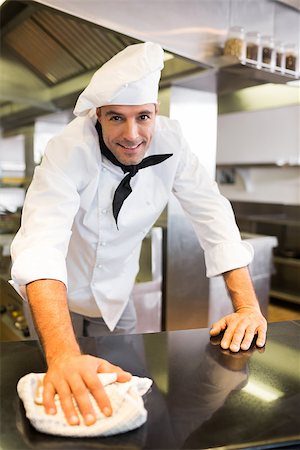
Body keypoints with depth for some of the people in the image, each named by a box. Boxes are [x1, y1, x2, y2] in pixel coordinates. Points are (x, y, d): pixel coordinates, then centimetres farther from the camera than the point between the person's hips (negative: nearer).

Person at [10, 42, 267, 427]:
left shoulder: (170, 141, -19)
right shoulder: (70, 151, -31)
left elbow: (212, 215, -16)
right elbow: (41, 243, -44)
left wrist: (247, 306, -25)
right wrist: (63, 355, -58)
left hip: (115, 293, 3)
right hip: (54, 288, -2)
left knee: (118, 375, 16)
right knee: (65, 394, 13)